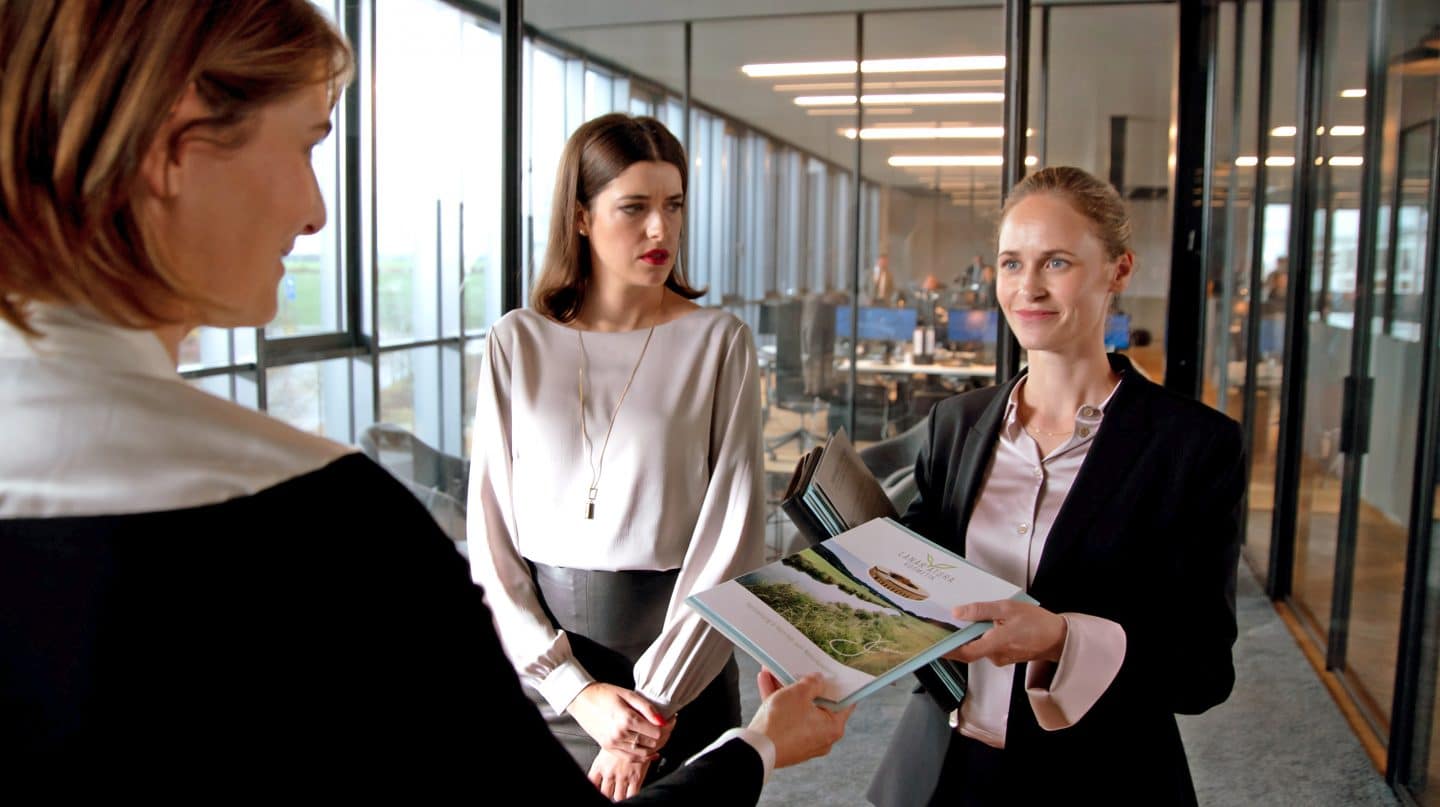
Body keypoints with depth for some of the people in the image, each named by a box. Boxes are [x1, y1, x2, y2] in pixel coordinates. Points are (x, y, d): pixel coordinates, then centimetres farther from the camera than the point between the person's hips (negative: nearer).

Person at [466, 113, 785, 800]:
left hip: (677, 652, -1)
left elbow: (733, 537, -9)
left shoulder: (718, 342, -6)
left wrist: (656, 699, -13)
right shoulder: (518, 343, -3)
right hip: (540, 663, 1)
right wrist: (578, 690, -11)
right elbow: (492, 541, -3)